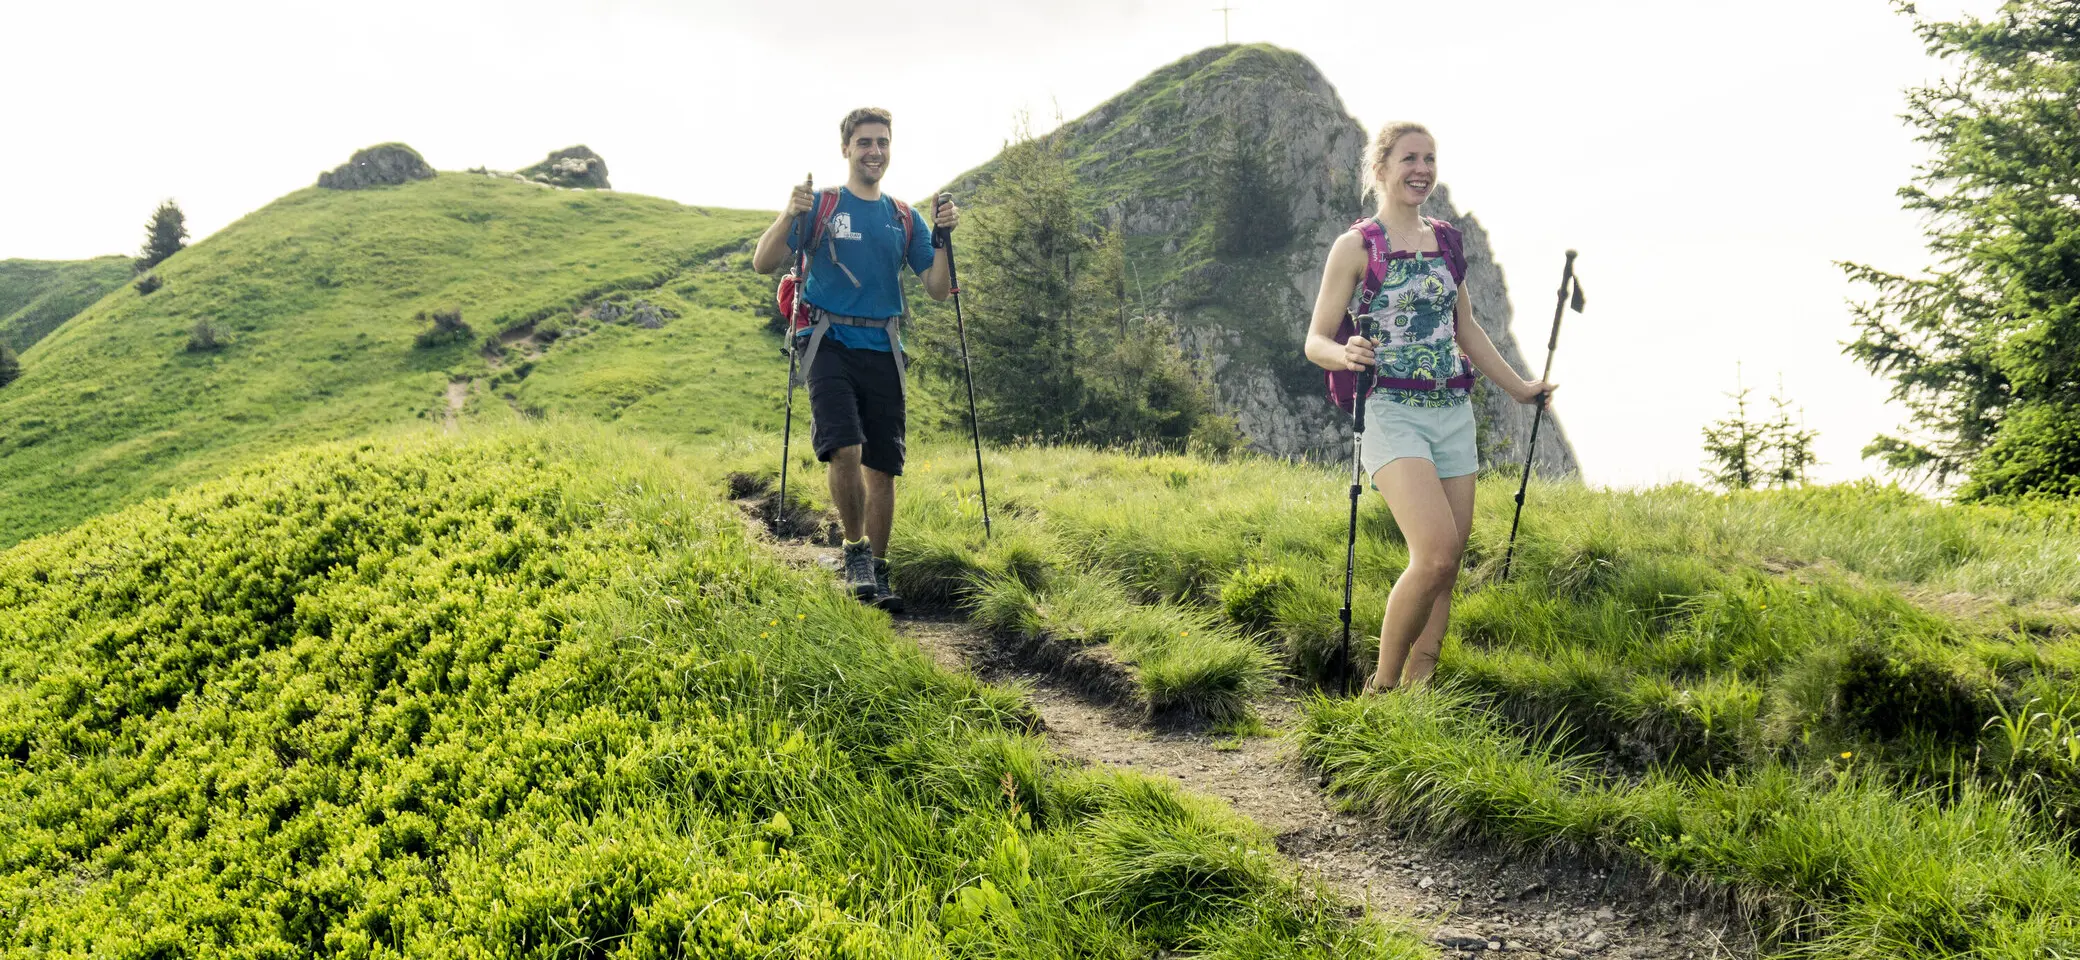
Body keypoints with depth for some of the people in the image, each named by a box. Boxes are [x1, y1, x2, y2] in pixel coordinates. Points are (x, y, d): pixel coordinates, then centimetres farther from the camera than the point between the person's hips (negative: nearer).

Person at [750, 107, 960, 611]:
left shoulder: (905, 219, 13)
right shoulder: (820, 206, 4)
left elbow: (938, 290, 9)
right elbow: (763, 264, -3)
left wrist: (943, 236, -6)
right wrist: (788, 215, -19)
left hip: (881, 349, 3)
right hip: (830, 342, -3)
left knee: (882, 467, 2)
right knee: (845, 450, -22)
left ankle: (876, 572, 14)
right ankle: (854, 548, -1)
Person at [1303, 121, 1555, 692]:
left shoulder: (1446, 242, 14)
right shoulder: (1357, 247, -2)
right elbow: (1316, 342, -4)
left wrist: (1518, 388, 26)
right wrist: (1346, 354, -26)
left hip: (1453, 413, 6)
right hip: (1392, 412, -6)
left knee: (1446, 567, 1)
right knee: (1436, 554, -21)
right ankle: (1383, 685, -5)